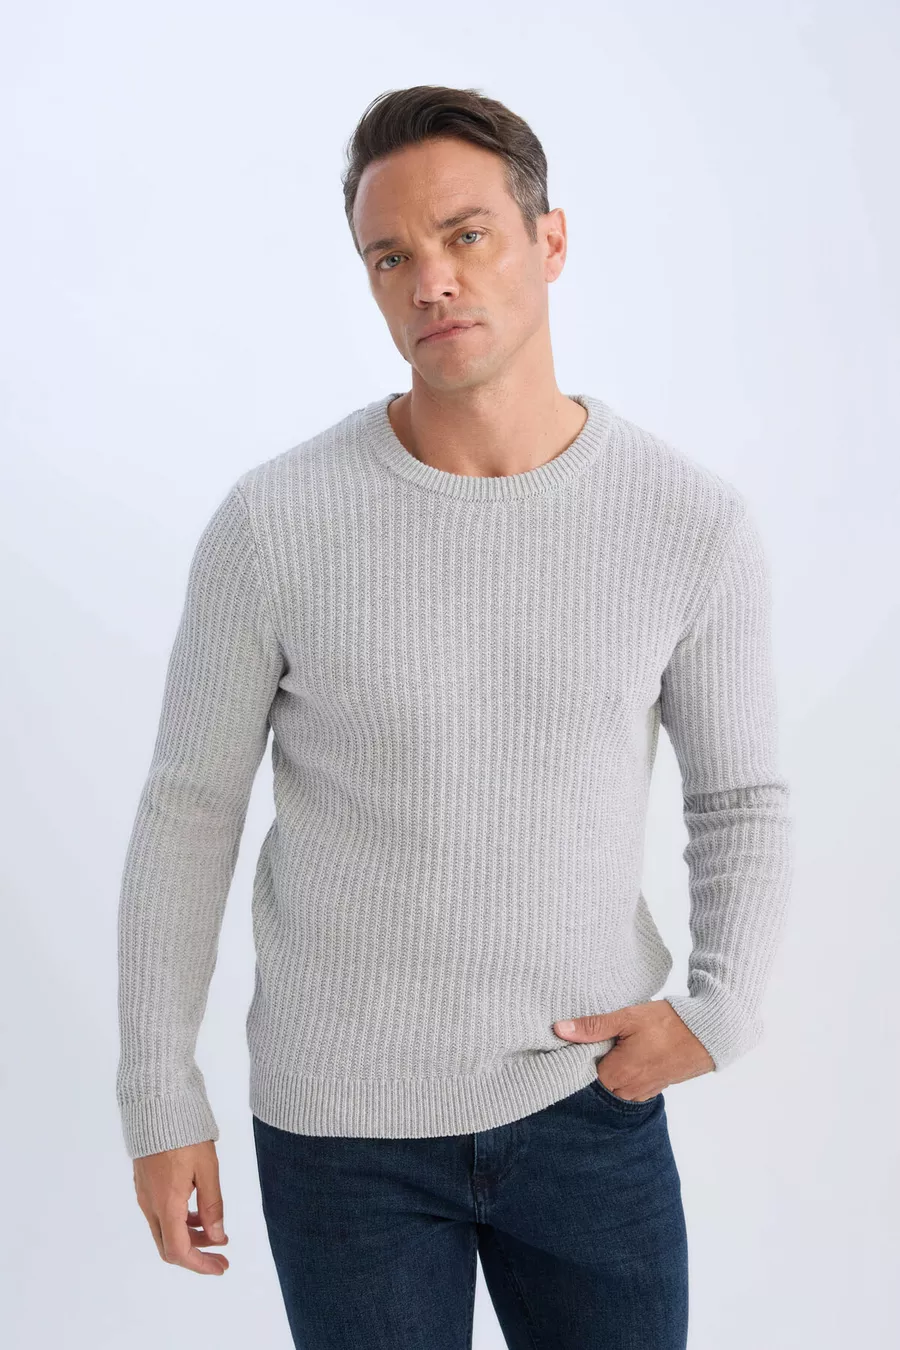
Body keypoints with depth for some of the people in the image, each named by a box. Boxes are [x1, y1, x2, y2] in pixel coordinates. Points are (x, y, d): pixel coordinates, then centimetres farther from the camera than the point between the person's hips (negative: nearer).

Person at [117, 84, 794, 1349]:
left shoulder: (696, 523, -10)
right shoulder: (273, 522, -14)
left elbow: (741, 799, 3)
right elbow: (189, 808, -4)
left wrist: (723, 1008, -12)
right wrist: (160, 1100, -2)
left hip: (591, 1100, 2)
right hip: (340, 1116, -1)